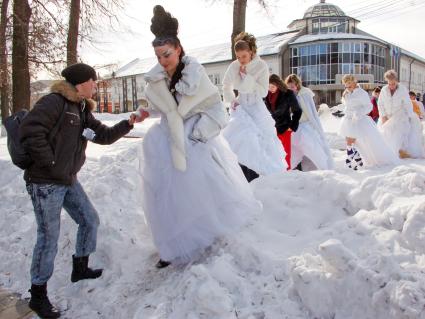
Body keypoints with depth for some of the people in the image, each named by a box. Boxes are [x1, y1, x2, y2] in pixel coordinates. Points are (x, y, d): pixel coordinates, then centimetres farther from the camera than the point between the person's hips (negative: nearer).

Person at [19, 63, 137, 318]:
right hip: (46, 182, -9)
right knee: (49, 238, -3)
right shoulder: (54, 102, -15)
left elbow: (104, 135, 12)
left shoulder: (82, 110, 12)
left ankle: (80, 268, 36)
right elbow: (30, 132, -25)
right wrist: (51, 163, -21)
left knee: (90, 220, 15)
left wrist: (128, 123, 0)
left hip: (68, 180, 9)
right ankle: (38, 295, 15)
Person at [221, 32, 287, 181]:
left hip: (256, 106, -1)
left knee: (259, 138, -7)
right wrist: (232, 100, -1)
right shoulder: (233, 66, -5)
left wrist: (247, 77, -18)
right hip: (241, 105, 1)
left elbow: (263, 92, -14)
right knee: (243, 135, -17)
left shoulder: (261, 66, -12)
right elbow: (226, 86, 12)